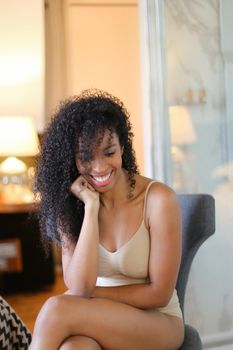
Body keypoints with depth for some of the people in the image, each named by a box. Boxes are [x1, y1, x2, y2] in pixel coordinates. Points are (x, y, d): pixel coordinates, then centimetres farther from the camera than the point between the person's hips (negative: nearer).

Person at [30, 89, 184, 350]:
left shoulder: (158, 200, -14)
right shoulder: (70, 206, -1)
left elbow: (159, 294, -9)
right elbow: (80, 287, -15)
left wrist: (91, 294, -10)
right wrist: (91, 207, -17)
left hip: (157, 324, -2)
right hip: (100, 322, 3)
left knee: (57, 309, -29)